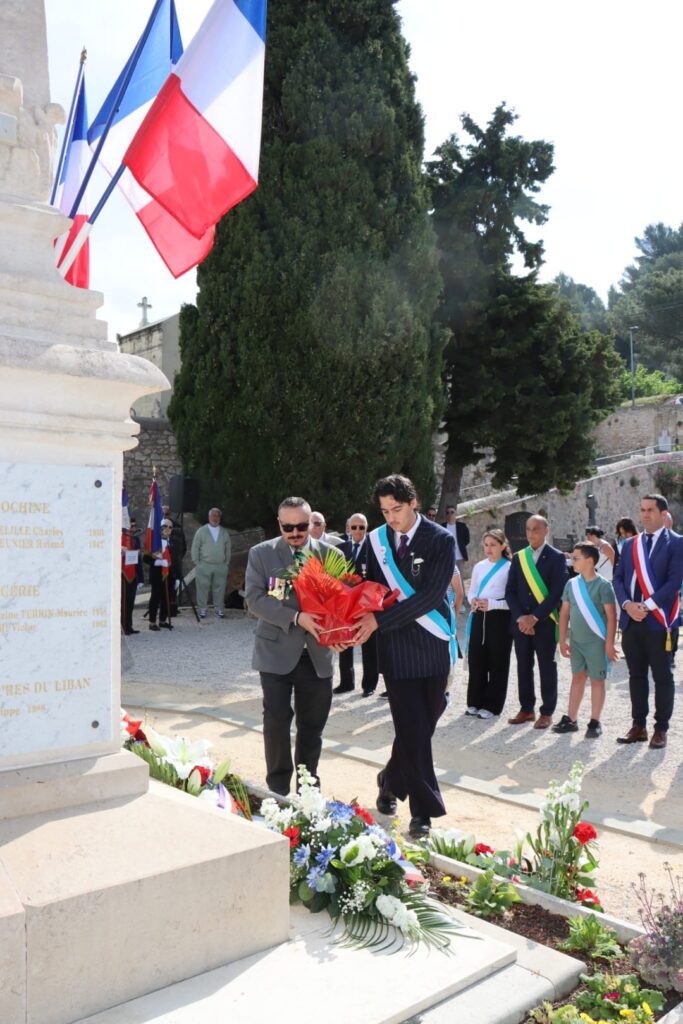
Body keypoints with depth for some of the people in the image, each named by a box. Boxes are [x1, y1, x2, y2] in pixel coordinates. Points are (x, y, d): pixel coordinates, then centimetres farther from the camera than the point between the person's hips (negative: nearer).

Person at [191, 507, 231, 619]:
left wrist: (227, 563, 8)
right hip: (204, 566, -2)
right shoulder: (201, 531, 2)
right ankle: (202, 609, 7)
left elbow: (227, 549, 14)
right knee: (203, 588, -1)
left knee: (220, 588, 3)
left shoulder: (224, 532, 11)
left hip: (221, 566, 2)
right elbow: (195, 548, 3)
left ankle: (219, 609, 12)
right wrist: (197, 562, -2)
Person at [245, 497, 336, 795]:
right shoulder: (261, 554, -1)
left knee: (312, 724, 9)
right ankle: (278, 788, 15)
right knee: (276, 719, -4)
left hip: (317, 654, 2)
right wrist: (296, 618, -21)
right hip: (277, 652, -2)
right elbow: (254, 598, -10)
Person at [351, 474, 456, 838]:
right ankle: (423, 810, 14)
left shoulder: (441, 540, -8)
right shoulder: (376, 541, 4)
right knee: (413, 729, -1)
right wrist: (363, 622, -9)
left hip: (432, 647, -1)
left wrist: (378, 620, -20)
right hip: (396, 648, 1)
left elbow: (430, 596, -16)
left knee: (421, 726, 9)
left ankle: (392, 780, 34)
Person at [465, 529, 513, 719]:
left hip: (499, 618, -5)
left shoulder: (509, 567, -6)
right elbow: (472, 591, 16)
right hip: (479, 617, 5)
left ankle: (492, 705, 12)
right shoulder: (479, 567, 10)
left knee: (497, 662, 4)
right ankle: (475, 702, 18)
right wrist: (473, 600, -6)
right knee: (476, 659, 6)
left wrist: (492, 604, -19)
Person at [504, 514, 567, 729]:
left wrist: (535, 617, -16)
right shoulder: (518, 557, 9)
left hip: (545, 622, -4)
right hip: (520, 621, 4)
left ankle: (547, 712, 13)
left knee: (546, 668, 4)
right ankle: (526, 709, 20)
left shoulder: (556, 557, -4)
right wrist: (520, 617, -8)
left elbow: (557, 593, -12)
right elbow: (510, 591, 6)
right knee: (523, 667, 10)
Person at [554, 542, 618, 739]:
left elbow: (611, 616, -12)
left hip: (596, 642, -5)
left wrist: (609, 644, -15)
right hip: (576, 641, 5)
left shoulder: (603, 585, -11)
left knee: (597, 680, 5)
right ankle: (571, 719, 19)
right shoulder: (571, 584, 4)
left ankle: (595, 722, 14)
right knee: (577, 678, 13)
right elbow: (564, 613, 8)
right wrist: (562, 640, 6)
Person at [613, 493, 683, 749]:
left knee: (662, 677, 4)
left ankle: (661, 729, 14)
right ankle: (638, 726, 20)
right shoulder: (630, 545, 13)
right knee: (636, 676, 11)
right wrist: (627, 604, -9)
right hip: (631, 621, 5)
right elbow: (618, 578, 9)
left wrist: (647, 606, -17)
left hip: (659, 621, -5)